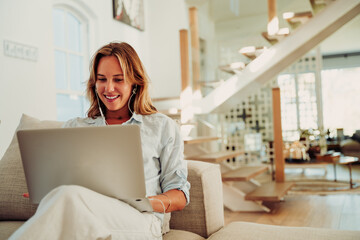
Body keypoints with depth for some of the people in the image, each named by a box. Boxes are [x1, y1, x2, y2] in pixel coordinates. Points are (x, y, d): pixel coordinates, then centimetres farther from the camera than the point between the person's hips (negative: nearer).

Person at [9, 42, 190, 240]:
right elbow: (57, 180, 21)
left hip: (139, 221, -1)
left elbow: (180, 195, 13)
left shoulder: (162, 126, 18)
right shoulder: (73, 127, 25)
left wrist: (147, 203, -10)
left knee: (71, 197, -35)